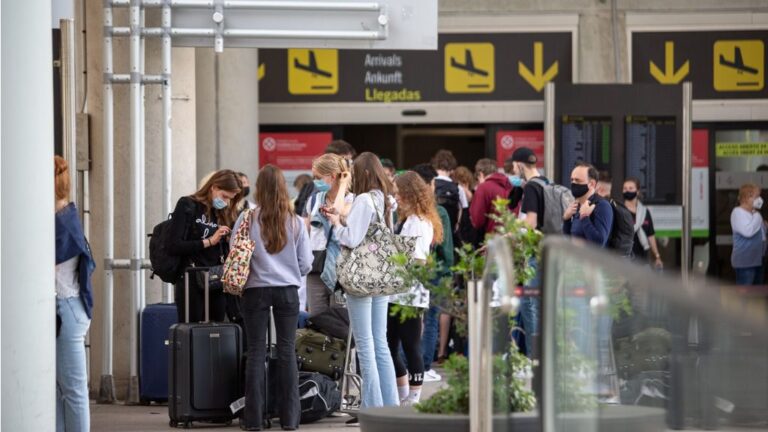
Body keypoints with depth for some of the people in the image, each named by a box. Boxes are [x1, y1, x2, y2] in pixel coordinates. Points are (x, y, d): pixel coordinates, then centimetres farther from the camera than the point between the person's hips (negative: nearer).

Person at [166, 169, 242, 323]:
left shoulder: (224, 214, 15)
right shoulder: (188, 206, -2)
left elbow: (225, 253, 15)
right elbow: (173, 246, -12)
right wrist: (209, 241, -14)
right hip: (192, 284, -6)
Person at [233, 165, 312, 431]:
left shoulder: (247, 219, -6)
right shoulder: (295, 222, -1)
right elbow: (306, 263, 3)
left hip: (256, 289, -1)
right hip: (287, 290, 1)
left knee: (256, 351, 3)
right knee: (287, 350, 6)